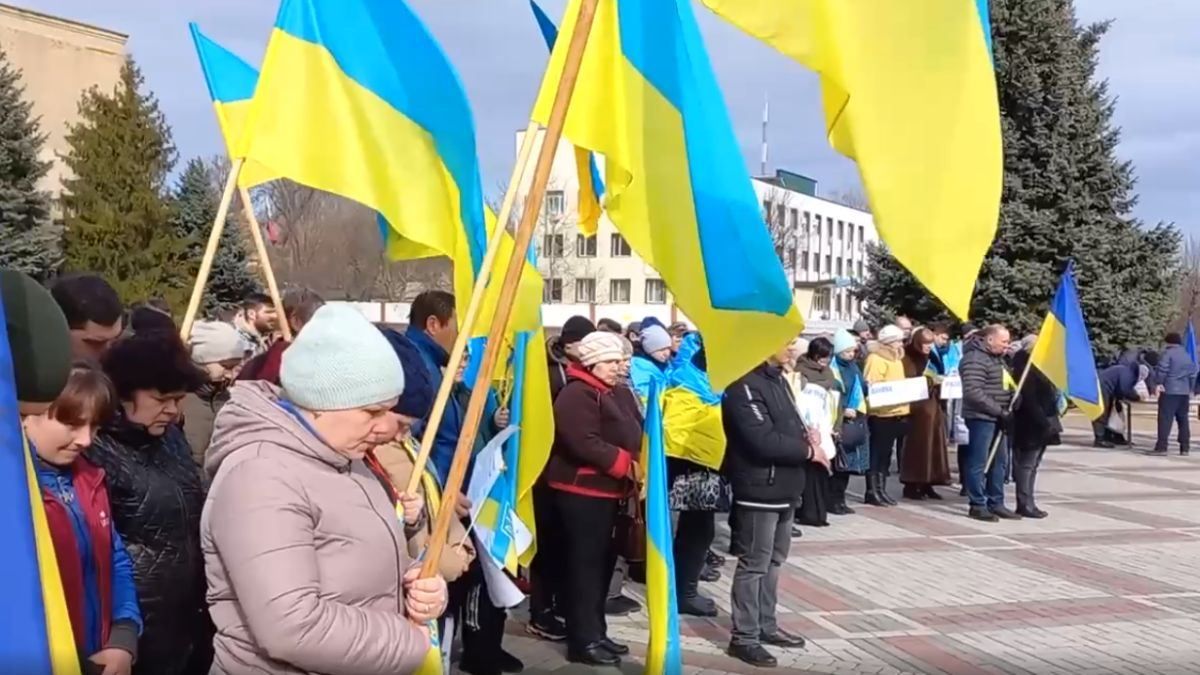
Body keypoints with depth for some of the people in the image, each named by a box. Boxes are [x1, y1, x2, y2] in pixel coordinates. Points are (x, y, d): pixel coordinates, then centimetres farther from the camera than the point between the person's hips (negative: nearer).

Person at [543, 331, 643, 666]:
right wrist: (624, 463, -19)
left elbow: (624, 437, 25)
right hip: (582, 491, -10)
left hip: (603, 490, 10)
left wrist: (631, 470, 7)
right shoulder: (578, 394, -15)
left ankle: (595, 633, 23)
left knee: (601, 562, 14)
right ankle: (583, 641, -1)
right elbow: (585, 443, -27)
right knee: (585, 564, -6)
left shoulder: (604, 394, 18)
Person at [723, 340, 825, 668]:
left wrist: (806, 436, -1)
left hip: (784, 487, 10)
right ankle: (744, 637, 6)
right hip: (760, 489, -10)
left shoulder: (777, 379, 13)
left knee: (774, 560, 18)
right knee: (754, 564, -2)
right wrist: (807, 451, -14)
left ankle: (766, 625, 31)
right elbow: (763, 441, -25)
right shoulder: (745, 385, -19)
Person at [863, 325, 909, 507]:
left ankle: (881, 490, 20)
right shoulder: (876, 359, -11)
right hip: (881, 415, -9)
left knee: (886, 454, 13)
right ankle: (872, 492, 1)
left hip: (897, 414, 9)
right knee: (877, 454, -4)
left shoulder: (896, 359, 18)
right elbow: (871, 386, -18)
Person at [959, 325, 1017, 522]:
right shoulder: (975, 359, -16)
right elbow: (974, 393, -24)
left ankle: (996, 503, 22)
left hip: (996, 418, 10)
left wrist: (1005, 412, 11)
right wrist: (1000, 411, -21)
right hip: (981, 418, -10)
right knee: (979, 463, -3)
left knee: (1000, 461, 13)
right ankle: (977, 505, 4)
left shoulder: (998, 357, 16)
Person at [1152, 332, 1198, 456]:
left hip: (1169, 391, -7)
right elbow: (1192, 375, 20)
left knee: (1165, 418, -9)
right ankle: (1185, 447, 11)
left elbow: (1162, 370, -15)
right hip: (1184, 392, 7)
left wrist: (1158, 383, -7)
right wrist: (1191, 389, 26)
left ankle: (1161, 447, -14)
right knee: (1183, 419, 12)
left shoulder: (1167, 353, -4)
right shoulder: (1187, 355, 18)